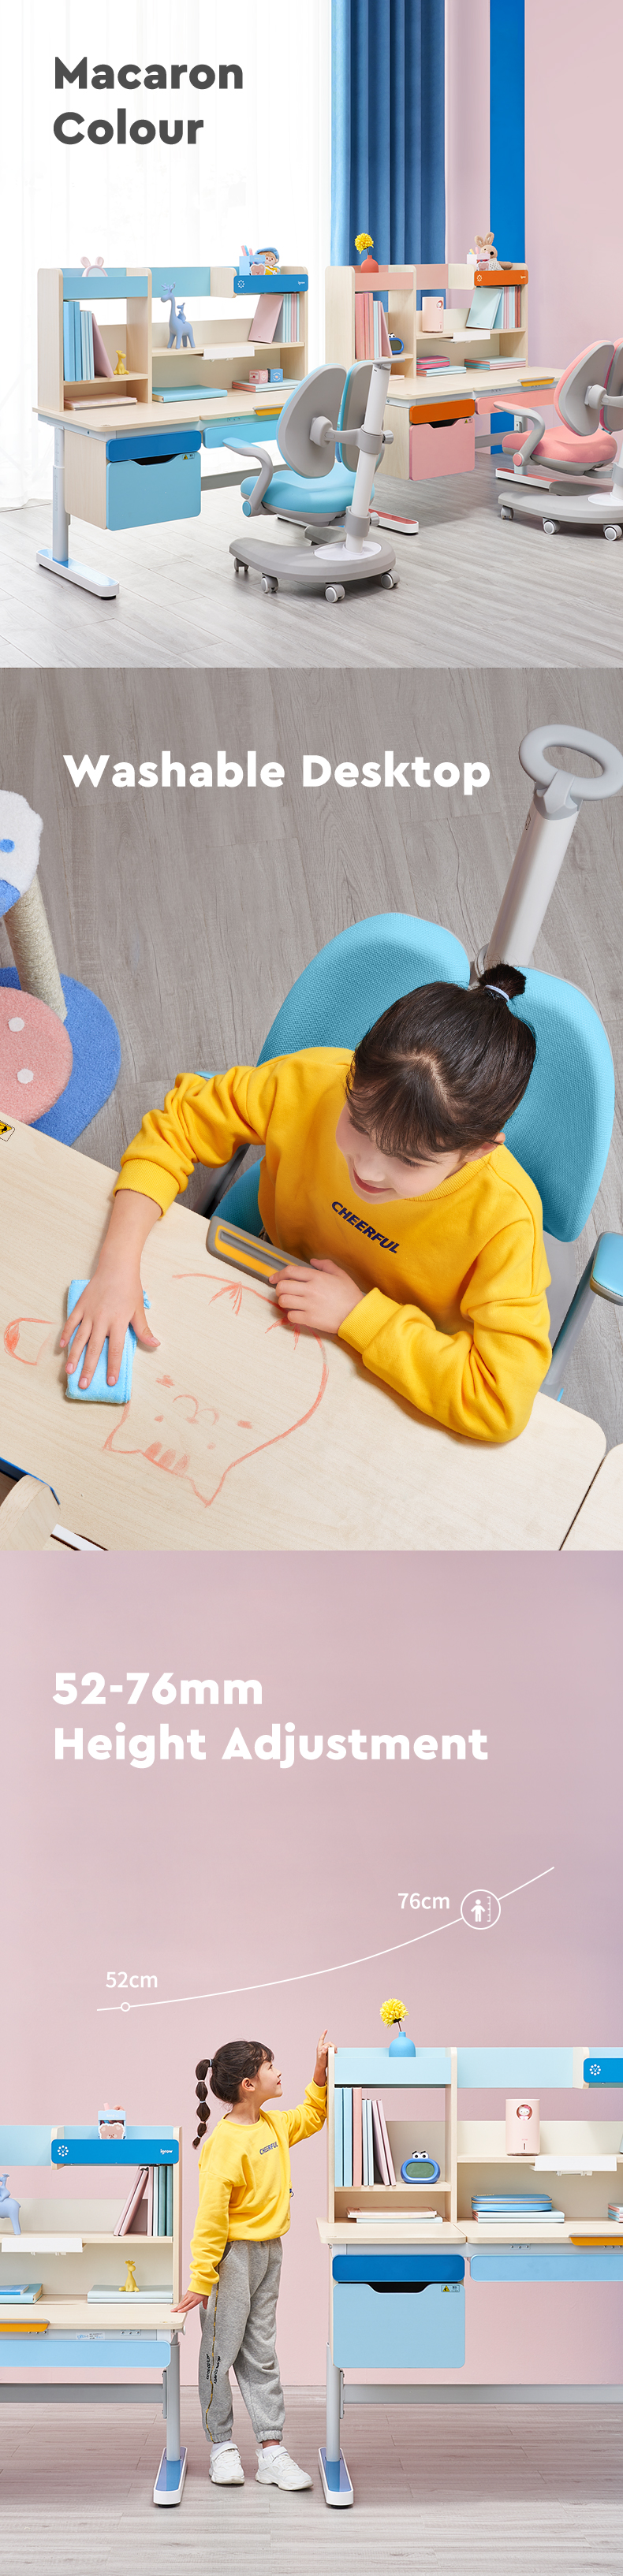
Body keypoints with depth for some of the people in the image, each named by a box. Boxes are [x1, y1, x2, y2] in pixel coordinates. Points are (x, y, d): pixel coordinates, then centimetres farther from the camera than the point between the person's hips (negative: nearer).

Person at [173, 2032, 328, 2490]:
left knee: (261, 2354, 9)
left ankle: (271, 2451, 10)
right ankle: (222, 2446, 15)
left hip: (269, 2253, 8)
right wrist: (202, 2277, -22)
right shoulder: (224, 2142, -19)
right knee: (221, 2350, 3)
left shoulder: (274, 2125, 5)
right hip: (233, 2254, -8)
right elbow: (211, 2211, -21)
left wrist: (321, 2074, 13)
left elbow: (311, 2117, 28)